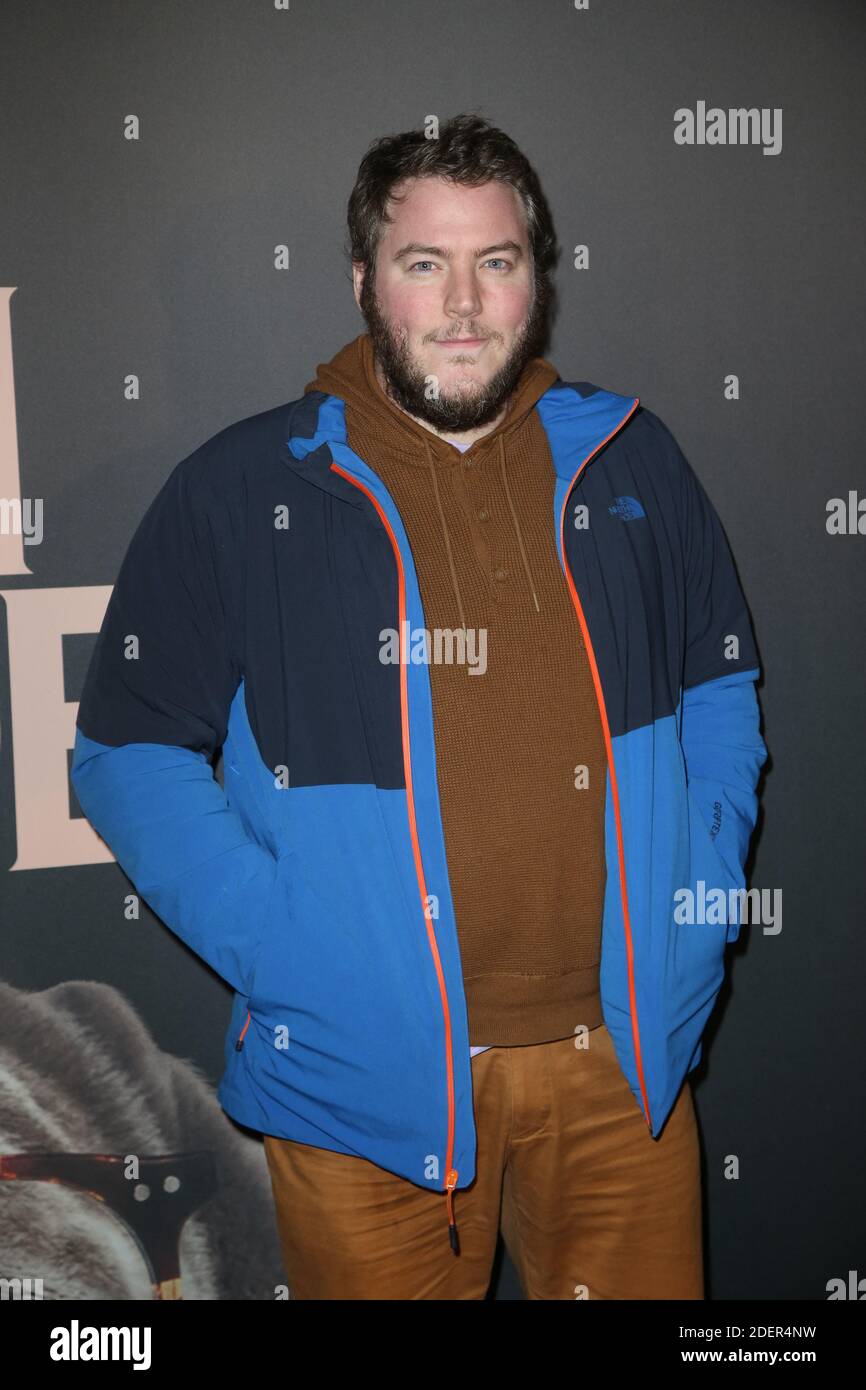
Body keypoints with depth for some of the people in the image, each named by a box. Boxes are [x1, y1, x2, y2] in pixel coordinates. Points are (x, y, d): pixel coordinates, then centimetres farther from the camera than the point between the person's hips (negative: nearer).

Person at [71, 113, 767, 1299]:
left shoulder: (631, 463, 6)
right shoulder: (241, 490, -3)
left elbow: (721, 683, 15)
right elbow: (128, 752, -2)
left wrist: (706, 892, 3)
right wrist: (274, 943, -13)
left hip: (625, 1064, 3)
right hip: (367, 1075, -2)